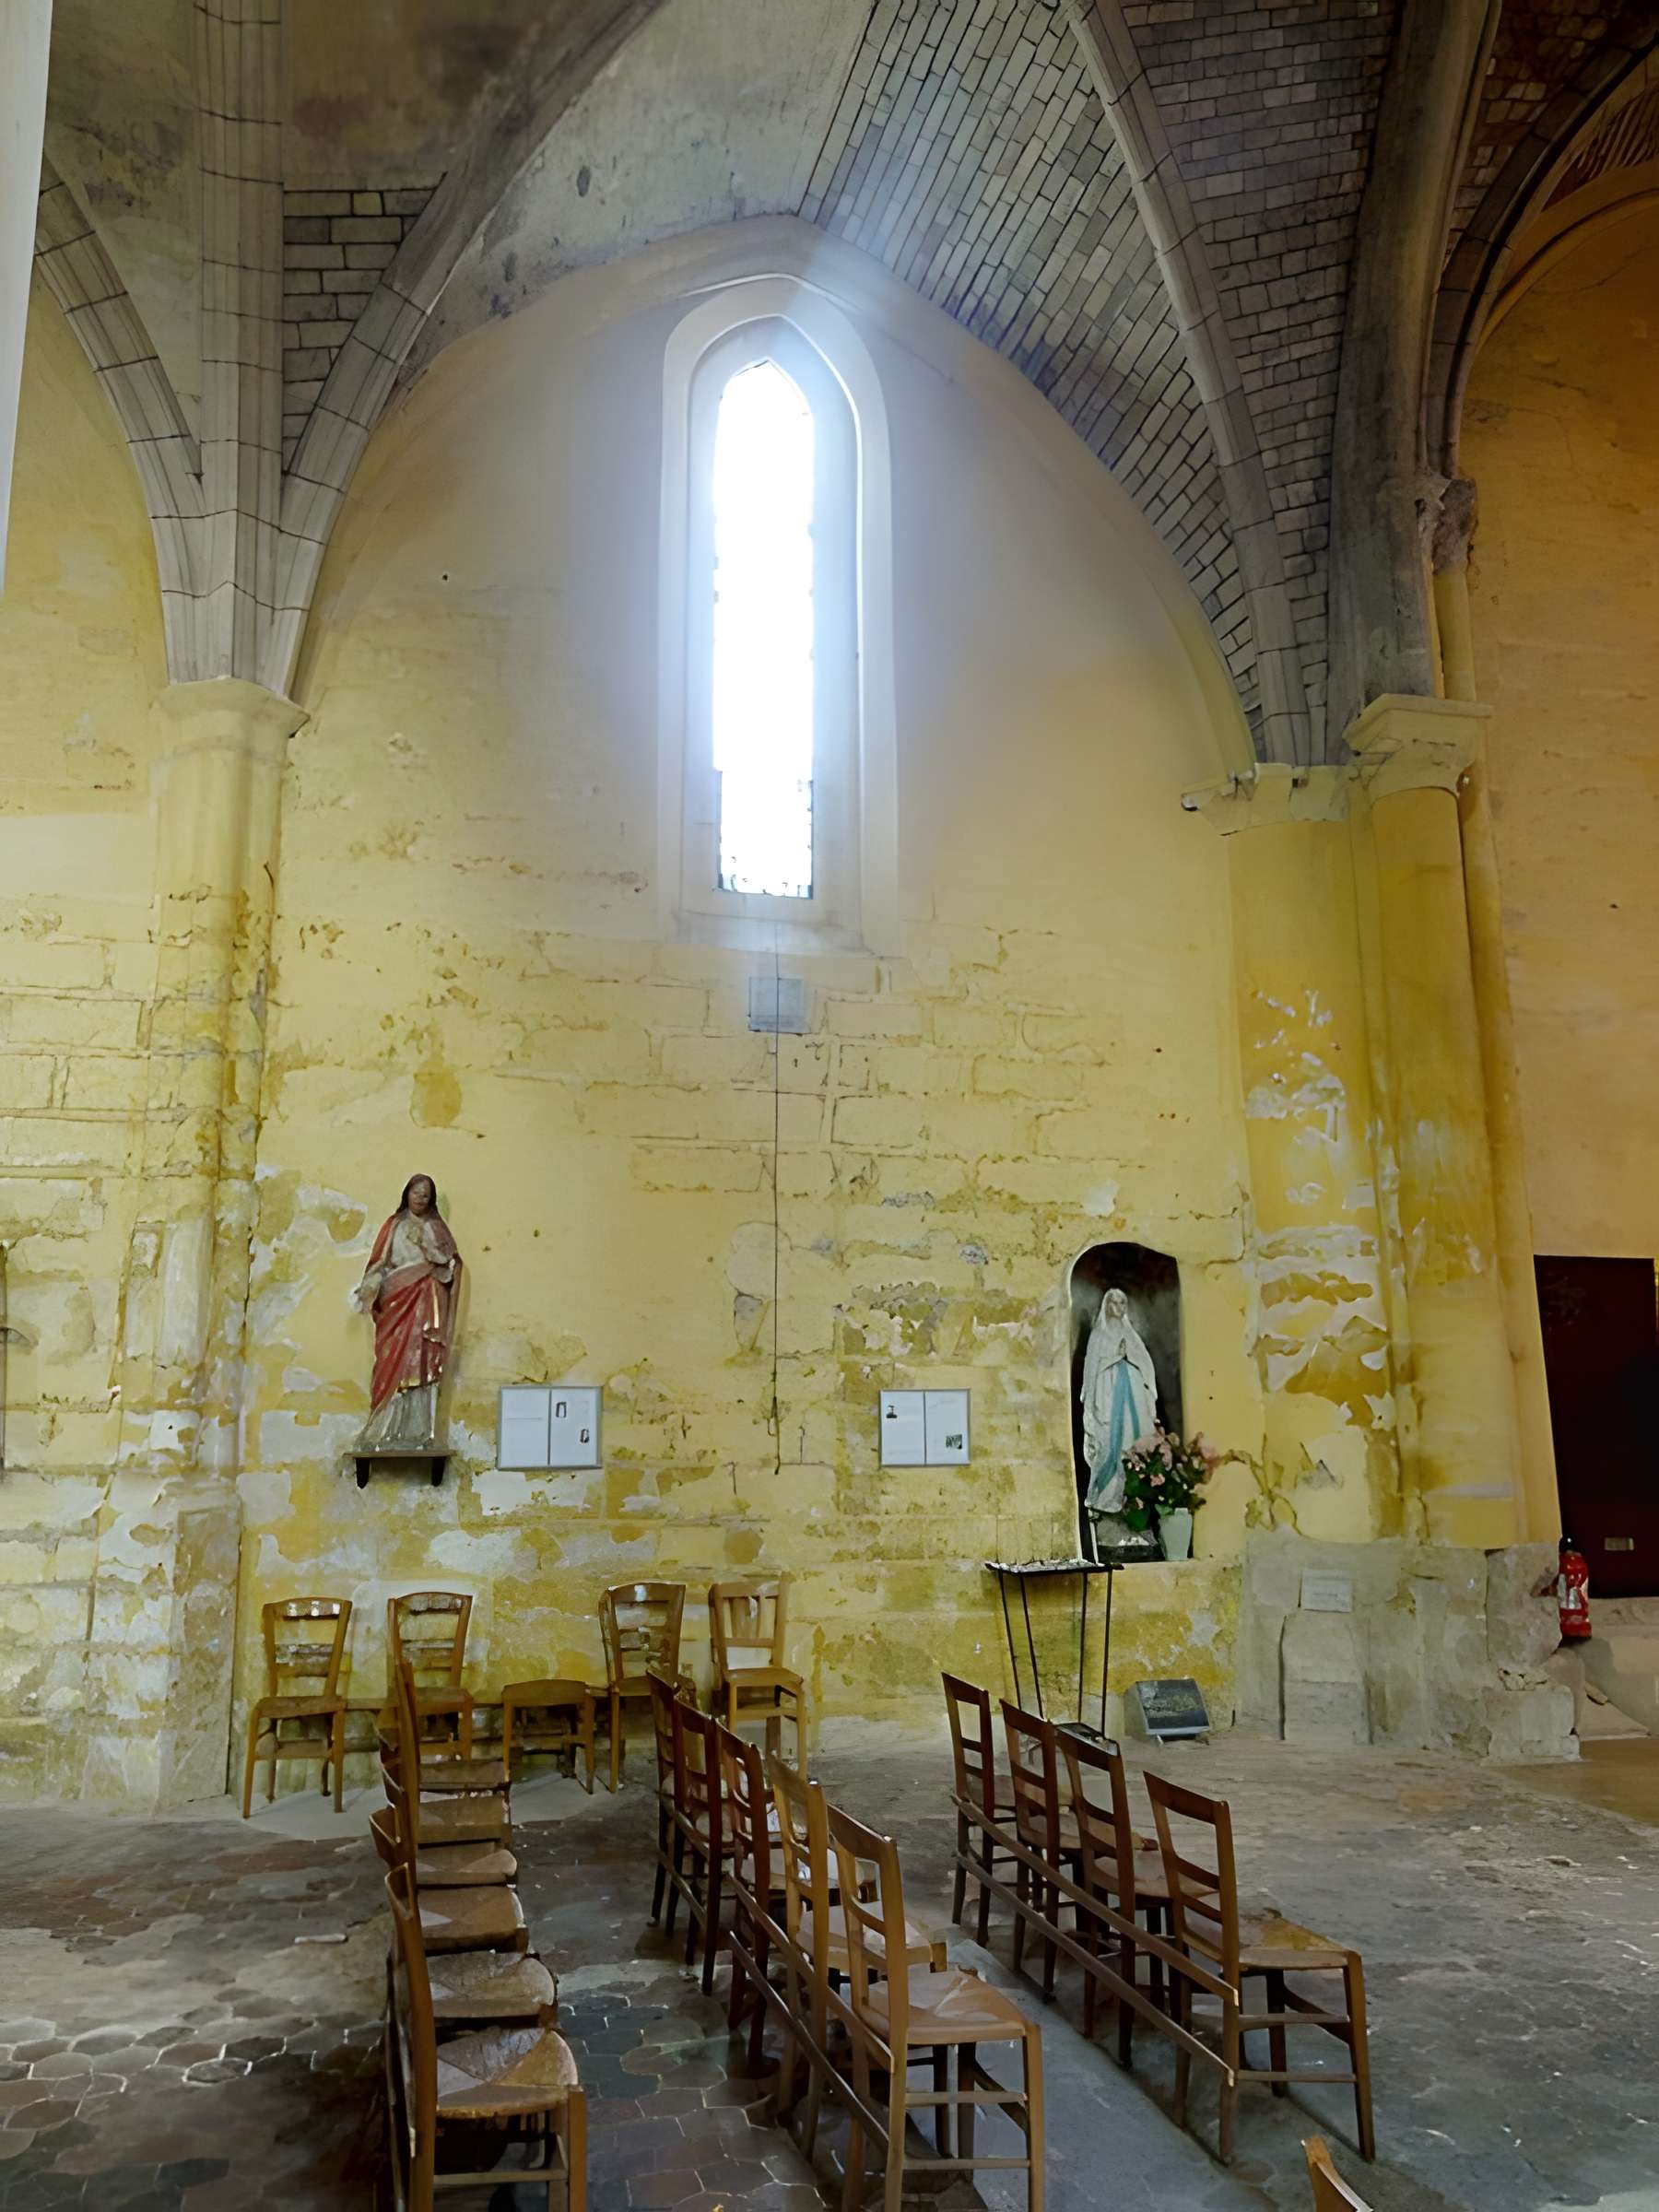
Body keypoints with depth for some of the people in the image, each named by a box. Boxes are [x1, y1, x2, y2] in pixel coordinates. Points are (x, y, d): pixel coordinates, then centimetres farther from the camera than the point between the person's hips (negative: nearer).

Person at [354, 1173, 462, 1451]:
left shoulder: (436, 1227, 13)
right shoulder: (393, 1226, 13)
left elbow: (451, 1262, 3)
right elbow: (379, 1262, 5)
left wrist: (424, 1243, -6)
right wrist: (369, 1291, -7)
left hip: (425, 1304, 0)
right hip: (396, 1301, 0)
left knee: (421, 1364, -7)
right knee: (393, 1364, -5)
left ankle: (416, 1433, -7)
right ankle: (386, 1433, -3)